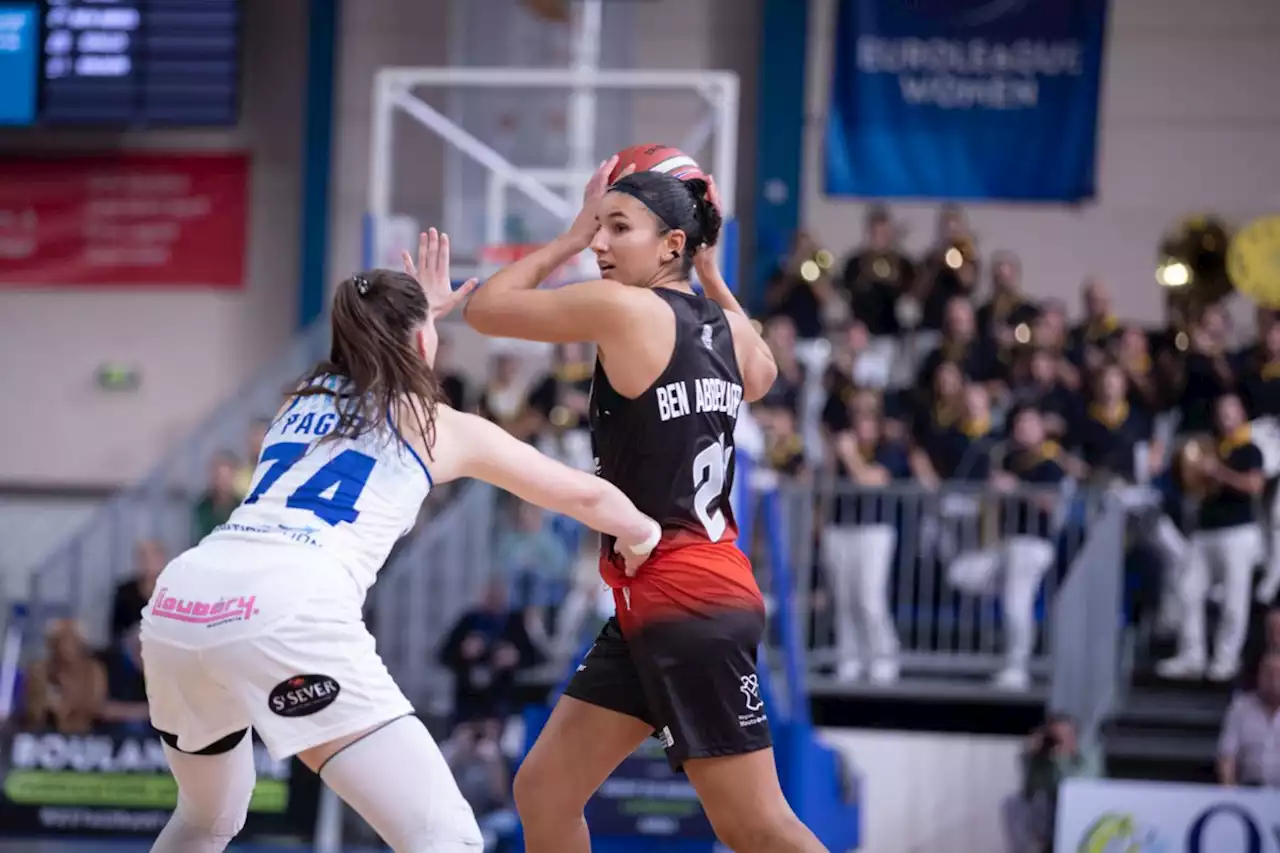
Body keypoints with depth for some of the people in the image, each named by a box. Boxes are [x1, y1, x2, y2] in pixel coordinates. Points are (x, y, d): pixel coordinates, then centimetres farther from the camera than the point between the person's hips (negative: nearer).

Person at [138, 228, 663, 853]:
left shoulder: (303, 401, 32)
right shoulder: (440, 426, 18)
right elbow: (585, 496, 33)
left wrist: (418, 309, 66)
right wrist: (640, 533, 51)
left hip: (179, 604, 7)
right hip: (288, 614, -7)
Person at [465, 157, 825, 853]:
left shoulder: (623, 308, -13)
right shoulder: (724, 326, 10)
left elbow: (485, 309, -5)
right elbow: (760, 376, 36)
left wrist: (570, 234, 5)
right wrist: (709, 269, 29)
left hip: (688, 604, -9)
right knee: (542, 793, 11)